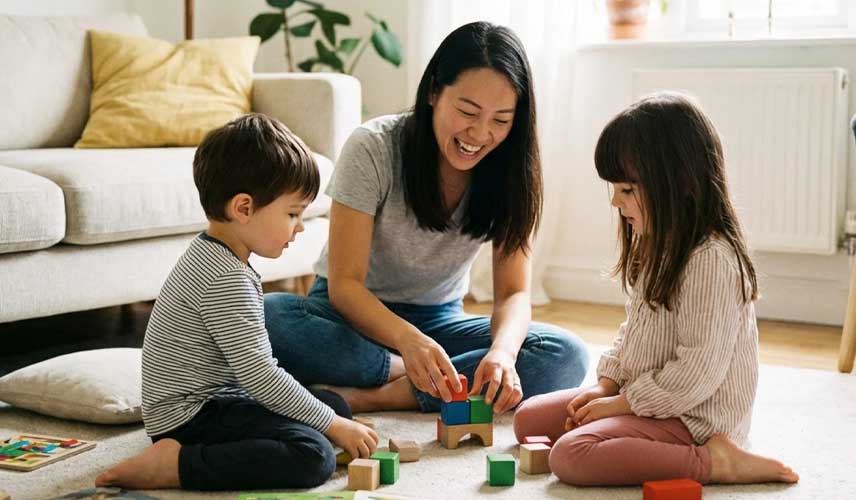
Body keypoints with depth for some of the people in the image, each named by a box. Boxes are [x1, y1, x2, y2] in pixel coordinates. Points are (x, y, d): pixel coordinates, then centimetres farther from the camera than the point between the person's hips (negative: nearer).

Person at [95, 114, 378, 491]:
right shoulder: (226, 278, -21)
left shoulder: (211, 256, 12)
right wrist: (332, 426, -14)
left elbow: (249, 361, 20)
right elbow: (258, 374, -23)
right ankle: (174, 464, -20)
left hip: (212, 399, 11)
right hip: (192, 415, -11)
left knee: (336, 405, 15)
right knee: (313, 457, -27)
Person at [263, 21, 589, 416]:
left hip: (439, 322, 3)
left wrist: (502, 351, -37)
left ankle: (373, 396, -29)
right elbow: (344, 284, -22)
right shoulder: (372, 148, -20)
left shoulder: (509, 171, -10)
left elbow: (513, 293, -12)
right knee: (267, 317, -35)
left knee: (567, 356, -24)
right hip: (357, 313, -2)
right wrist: (408, 340, -43)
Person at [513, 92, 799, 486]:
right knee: (528, 418, 8)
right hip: (639, 397, 11)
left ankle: (713, 462, -17)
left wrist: (623, 402, -17)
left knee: (570, 456, -29)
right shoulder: (656, 248, 9)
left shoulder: (711, 259, -23)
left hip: (694, 416, -11)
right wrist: (606, 384, 4)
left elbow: (698, 372, -26)